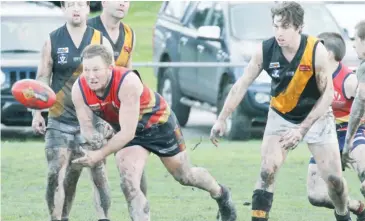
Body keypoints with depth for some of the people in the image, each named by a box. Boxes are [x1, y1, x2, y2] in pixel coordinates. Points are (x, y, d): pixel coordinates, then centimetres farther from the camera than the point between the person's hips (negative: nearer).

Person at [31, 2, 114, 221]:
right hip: (59, 120, 1)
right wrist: (37, 113, 1)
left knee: (98, 173, -6)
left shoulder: (101, 41, 1)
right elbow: (43, 77, 7)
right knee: (56, 174, -5)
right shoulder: (53, 41, 3)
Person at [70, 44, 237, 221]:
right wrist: (89, 151, -35)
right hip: (127, 131, 4)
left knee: (185, 177, 17)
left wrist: (100, 155, -43)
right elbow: (87, 128, -15)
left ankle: (220, 194, 49)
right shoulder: (79, 90, -25)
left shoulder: (127, 82, -41)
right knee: (129, 185, -18)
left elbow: (127, 132, -39)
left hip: (159, 124, -4)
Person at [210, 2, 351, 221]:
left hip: (317, 116, -2)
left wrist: (302, 129, -25)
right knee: (267, 172, -14)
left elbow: (328, 93, -20)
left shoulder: (316, 50, -26)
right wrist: (222, 119, -11)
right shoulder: (265, 50, -19)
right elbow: (242, 85, -9)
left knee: (334, 178, -2)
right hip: (281, 116, 2)